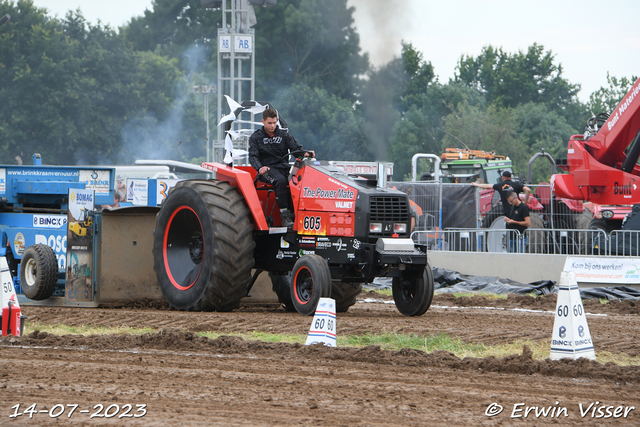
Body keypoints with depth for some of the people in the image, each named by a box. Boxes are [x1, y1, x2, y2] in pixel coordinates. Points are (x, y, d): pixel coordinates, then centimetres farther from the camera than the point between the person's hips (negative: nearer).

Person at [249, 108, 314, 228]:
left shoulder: (284, 135, 17)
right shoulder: (256, 138, 9)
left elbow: (296, 148, 6)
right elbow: (253, 157, -2)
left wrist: (305, 154, -18)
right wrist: (260, 168, -23)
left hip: (284, 167, 3)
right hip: (267, 169, -3)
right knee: (280, 181, -37)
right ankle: (285, 217, -39)